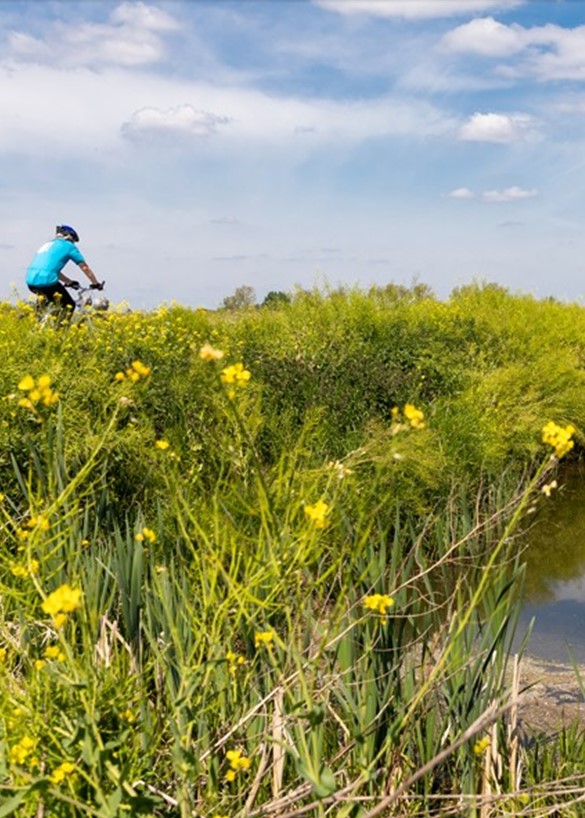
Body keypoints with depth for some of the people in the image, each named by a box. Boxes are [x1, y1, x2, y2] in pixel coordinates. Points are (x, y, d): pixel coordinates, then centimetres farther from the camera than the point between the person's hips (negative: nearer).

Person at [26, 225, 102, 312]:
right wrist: (96, 284, 26)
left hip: (30, 282, 8)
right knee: (70, 306, 8)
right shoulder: (68, 246, 9)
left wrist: (69, 282, 45)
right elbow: (85, 267, 14)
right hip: (46, 281, -8)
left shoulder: (48, 244, 29)